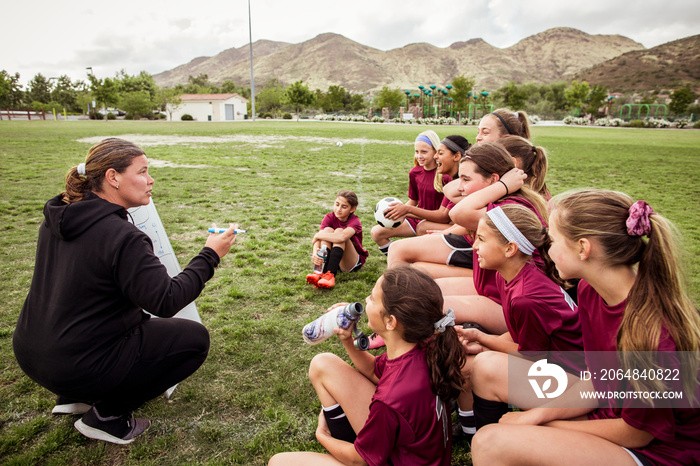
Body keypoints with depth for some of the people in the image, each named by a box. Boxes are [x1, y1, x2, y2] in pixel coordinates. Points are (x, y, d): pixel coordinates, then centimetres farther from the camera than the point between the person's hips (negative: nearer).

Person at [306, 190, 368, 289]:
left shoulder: (355, 221, -17)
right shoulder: (329, 217, -6)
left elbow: (342, 237, -40)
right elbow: (318, 239, -21)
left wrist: (317, 235, -29)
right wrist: (315, 253, -43)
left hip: (353, 263, -3)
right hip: (331, 259, 3)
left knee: (339, 231, -26)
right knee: (328, 230, -22)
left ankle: (330, 275, -44)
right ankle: (320, 272, -40)